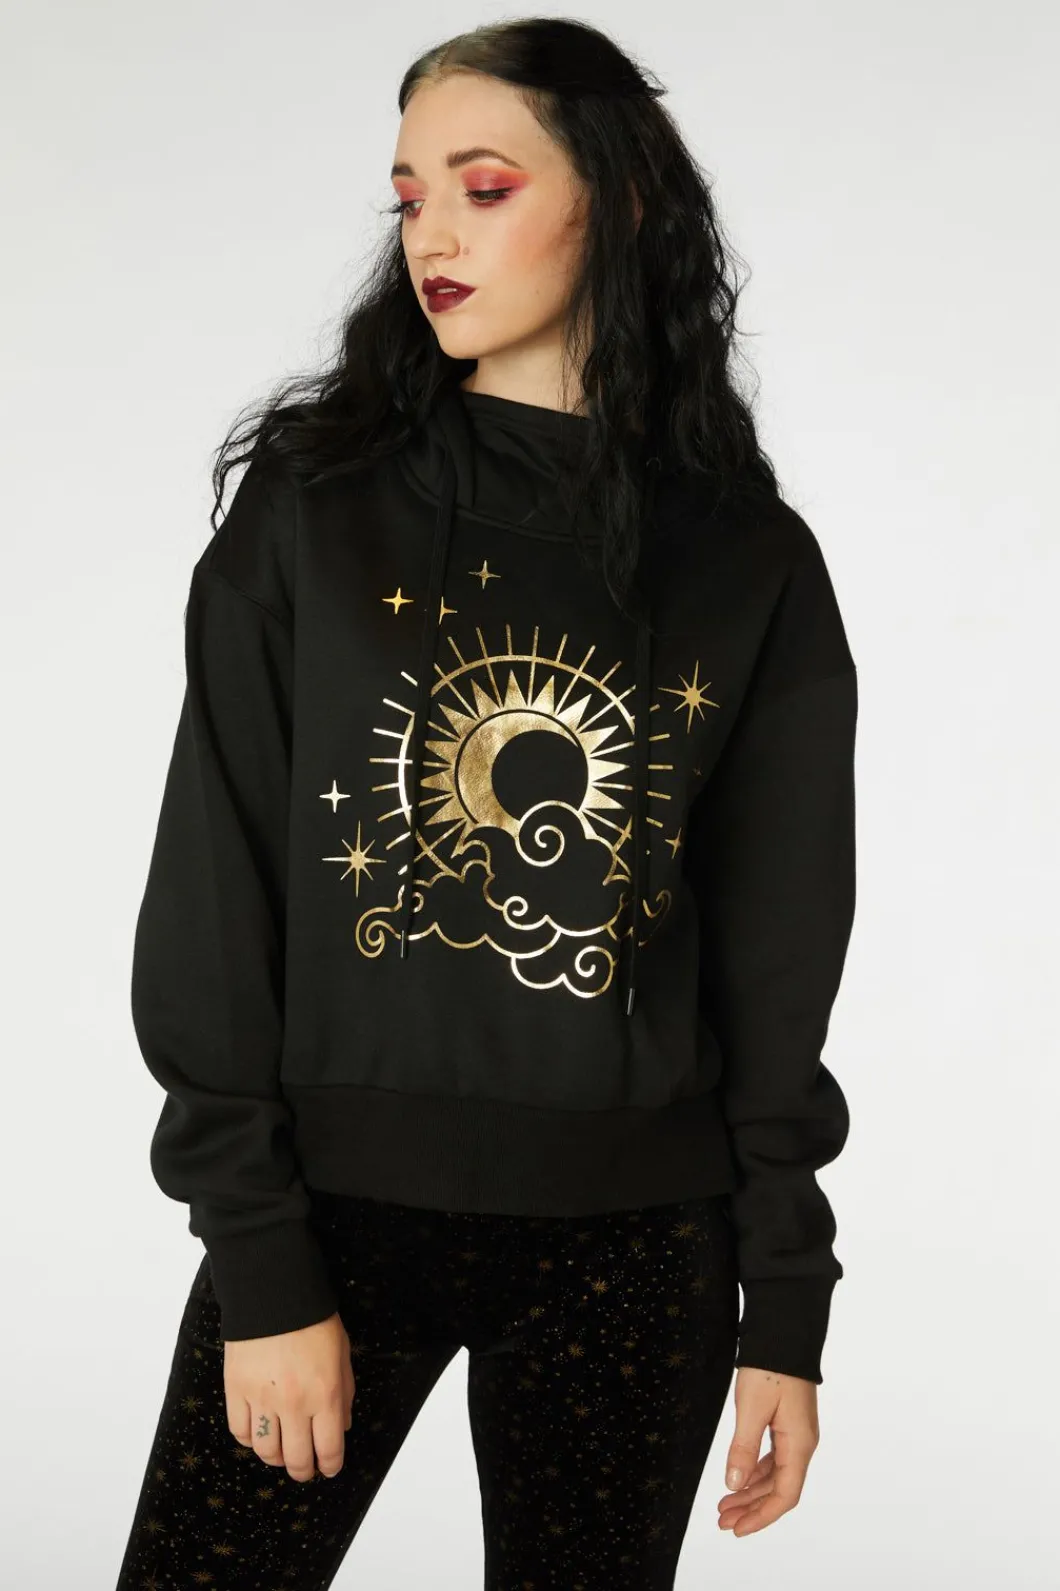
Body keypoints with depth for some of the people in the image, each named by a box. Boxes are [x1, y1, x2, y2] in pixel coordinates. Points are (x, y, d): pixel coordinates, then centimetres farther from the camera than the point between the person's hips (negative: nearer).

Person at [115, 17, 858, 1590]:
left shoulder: (751, 564, 3)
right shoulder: (312, 507, 0)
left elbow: (780, 958, 5)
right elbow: (213, 902, -3)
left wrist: (787, 1310, 4)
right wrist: (262, 1265, -9)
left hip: (631, 1240, 1)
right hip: (334, 1196, 0)